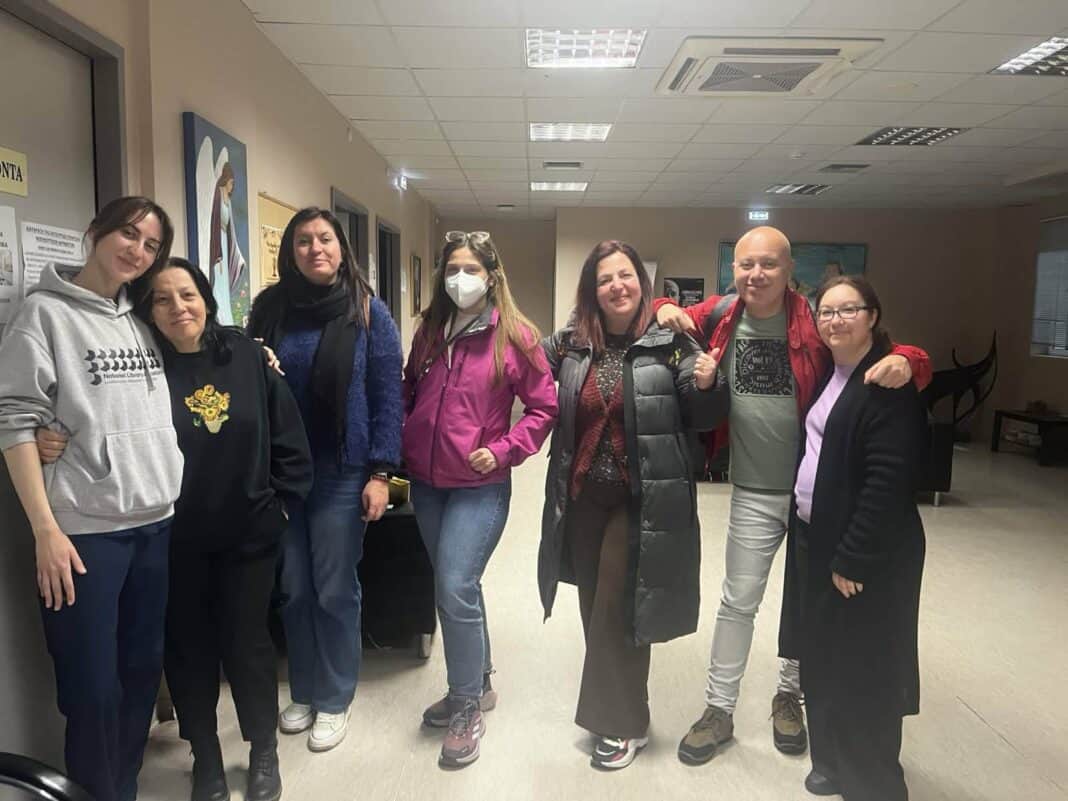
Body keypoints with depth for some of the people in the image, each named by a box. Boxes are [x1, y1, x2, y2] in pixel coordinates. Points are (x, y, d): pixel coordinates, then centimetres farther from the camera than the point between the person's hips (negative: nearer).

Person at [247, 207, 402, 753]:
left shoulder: (368, 311, -4)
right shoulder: (270, 308, 4)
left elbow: (387, 397, -6)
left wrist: (380, 472, -10)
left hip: (343, 472, -3)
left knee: (334, 589, 6)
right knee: (293, 587, 12)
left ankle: (334, 700, 24)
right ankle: (303, 691, 32)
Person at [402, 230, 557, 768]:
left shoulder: (515, 335, -7)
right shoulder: (429, 330, 8)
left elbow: (543, 407, -4)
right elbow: (409, 393, 18)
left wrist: (503, 451, -13)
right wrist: (405, 447, 7)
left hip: (479, 486, -5)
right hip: (426, 482, 6)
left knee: (456, 590, -10)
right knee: (455, 588, 16)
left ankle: (467, 707, 11)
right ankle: (477, 683, 36)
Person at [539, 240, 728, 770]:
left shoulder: (671, 344, -6)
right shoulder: (568, 344, 3)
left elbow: (700, 419, -3)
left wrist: (705, 385, -23)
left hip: (640, 501, -4)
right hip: (582, 497, 5)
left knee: (617, 610, 0)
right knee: (594, 608, 15)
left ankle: (624, 724, 22)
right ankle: (611, 713, 36)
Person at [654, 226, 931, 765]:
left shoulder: (817, 322, -12)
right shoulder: (719, 316, -4)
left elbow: (894, 355, -9)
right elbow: (667, 318, 13)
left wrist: (905, 362, -31)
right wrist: (665, 310, -9)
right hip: (754, 493, 1)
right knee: (739, 600, 10)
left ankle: (789, 695, 42)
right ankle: (719, 710, 27)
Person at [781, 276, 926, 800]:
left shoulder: (889, 384, -17)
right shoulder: (828, 374, 9)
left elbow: (889, 482, -22)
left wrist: (853, 559, -20)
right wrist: (808, 533, 9)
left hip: (864, 552, -8)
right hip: (814, 538, 8)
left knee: (861, 671, 6)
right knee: (821, 660, 19)